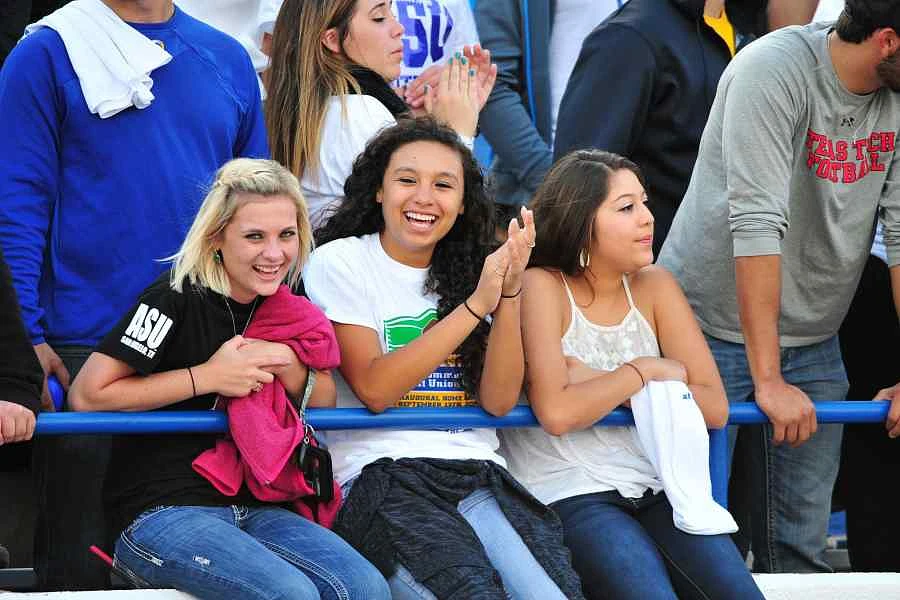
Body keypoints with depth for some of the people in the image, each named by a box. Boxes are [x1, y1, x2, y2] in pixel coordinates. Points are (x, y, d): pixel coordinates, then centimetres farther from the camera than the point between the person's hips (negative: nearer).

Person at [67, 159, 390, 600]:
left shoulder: (281, 306, 10)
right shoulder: (177, 298, -11)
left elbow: (325, 404, 17)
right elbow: (86, 396, -17)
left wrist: (290, 368, -6)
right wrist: (209, 377, -14)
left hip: (251, 509, 6)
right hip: (160, 511, -6)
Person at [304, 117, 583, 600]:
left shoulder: (468, 268, 16)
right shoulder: (340, 262, 3)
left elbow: (498, 400, 6)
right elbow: (375, 390, -8)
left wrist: (508, 292, -6)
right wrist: (474, 305, -11)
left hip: (477, 475, 4)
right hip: (381, 474, -4)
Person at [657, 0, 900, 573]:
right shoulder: (776, 71, -21)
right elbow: (757, 225, -25)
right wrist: (768, 380, -26)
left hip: (813, 342, 5)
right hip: (715, 329, -5)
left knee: (801, 546, 3)